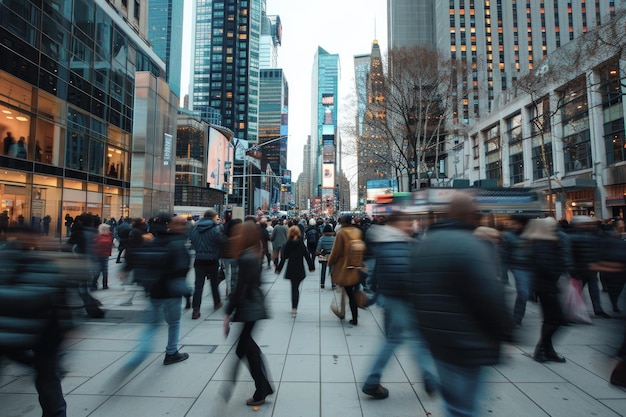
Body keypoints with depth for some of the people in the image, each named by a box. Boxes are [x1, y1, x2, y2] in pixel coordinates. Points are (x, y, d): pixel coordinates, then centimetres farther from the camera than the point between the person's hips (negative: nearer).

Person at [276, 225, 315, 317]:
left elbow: (284, 258, -4)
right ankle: (294, 308, 1)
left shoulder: (287, 244, -5)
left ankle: (294, 308, 17)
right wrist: (311, 267, 7)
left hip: (291, 270, 0)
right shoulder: (301, 243, -3)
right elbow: (307, 256, -2)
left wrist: (278, 269, 4)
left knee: (294, 288, 15)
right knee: (296, 288, 7)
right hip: (300, 270, 0)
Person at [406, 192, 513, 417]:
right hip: (465, 344, -8)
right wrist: (505, 331, -6)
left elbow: (412, 290, 10)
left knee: (453, 397, 25)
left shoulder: (423, 244, 6)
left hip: (436, 339, 8)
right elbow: (490, 297, -22)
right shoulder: (470, 245, -20)